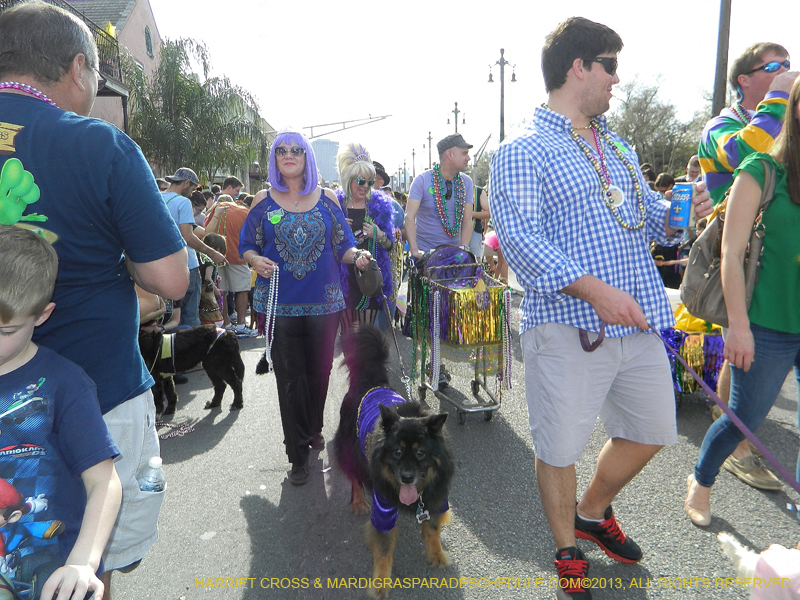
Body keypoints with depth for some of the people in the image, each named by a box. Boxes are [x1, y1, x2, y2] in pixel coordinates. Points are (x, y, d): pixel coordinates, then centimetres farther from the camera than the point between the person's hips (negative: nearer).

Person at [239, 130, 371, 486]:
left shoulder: (327, 199, 6)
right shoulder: (264, 201, 5)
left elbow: (342, 245, 7)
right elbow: (246, 245, 8)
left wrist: (357, 256, -15)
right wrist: (256, 260, -14)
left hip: (323, 300, 1)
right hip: (280, 302, -1)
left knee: (319, 370, 11)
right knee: (289, 375, 3)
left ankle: (313, 429, 39)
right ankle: (298, 454, 15)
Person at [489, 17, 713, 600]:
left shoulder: (617, 147, 19)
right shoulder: (522, 151, -7)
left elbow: (646, 212, 23)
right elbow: (520, 239, -19)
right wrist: (593, 288, -27)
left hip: (639, 322, 8)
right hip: (569, 328, -8)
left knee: (651, 432, 20)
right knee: (561, 449, 6)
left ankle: (592, 512, 45)